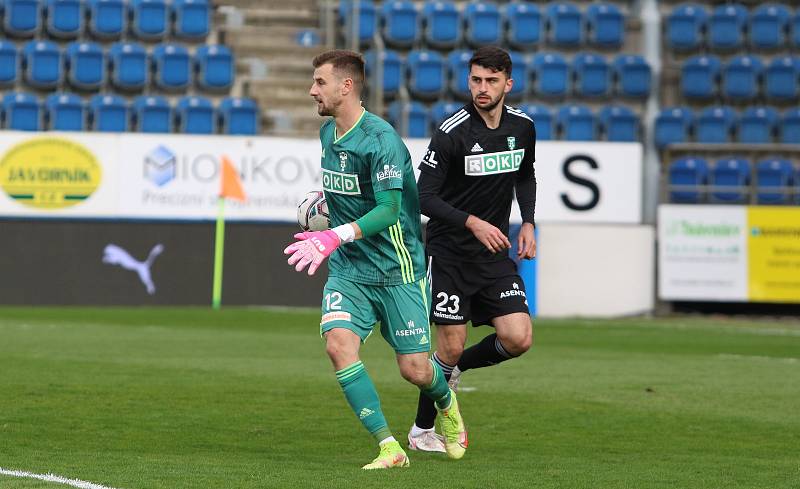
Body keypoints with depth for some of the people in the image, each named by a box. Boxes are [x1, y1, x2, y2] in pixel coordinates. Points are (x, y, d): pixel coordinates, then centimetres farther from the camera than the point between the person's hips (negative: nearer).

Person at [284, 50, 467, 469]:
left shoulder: (381, 139, -18)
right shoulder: (327, 133, 7)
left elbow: (388, 210, -26)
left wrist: (337, 236, -35)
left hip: (396, 269, -6)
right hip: (348, 269, 6)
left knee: (414, 369, -1)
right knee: (338, 344, -20)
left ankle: (447, 404, 37)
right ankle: (389, 447, -15)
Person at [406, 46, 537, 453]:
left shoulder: (522, 126, 1)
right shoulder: (452, 132, -17)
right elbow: (424, 197, -18)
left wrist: (528, 223, 7)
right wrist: (473, 223, -28)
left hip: (494, 252, 5)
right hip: (448, 253, -5)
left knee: (518, 338, -8)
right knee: (451, 346, -4)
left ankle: (454, 369, 21)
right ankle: (422, 431, 17)